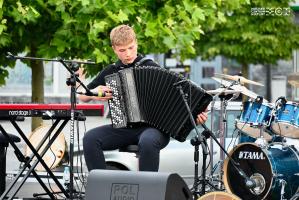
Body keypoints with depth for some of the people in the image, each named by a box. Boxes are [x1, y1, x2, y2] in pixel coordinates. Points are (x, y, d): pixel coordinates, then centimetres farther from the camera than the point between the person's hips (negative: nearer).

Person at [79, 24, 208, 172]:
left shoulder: (151, 68, 3)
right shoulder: (111, 71, 13)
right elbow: (82, 96, 21)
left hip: (153, 127, -3)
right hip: (122, 129, 4)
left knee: (147, 142, -39)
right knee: (90, 139, -23)